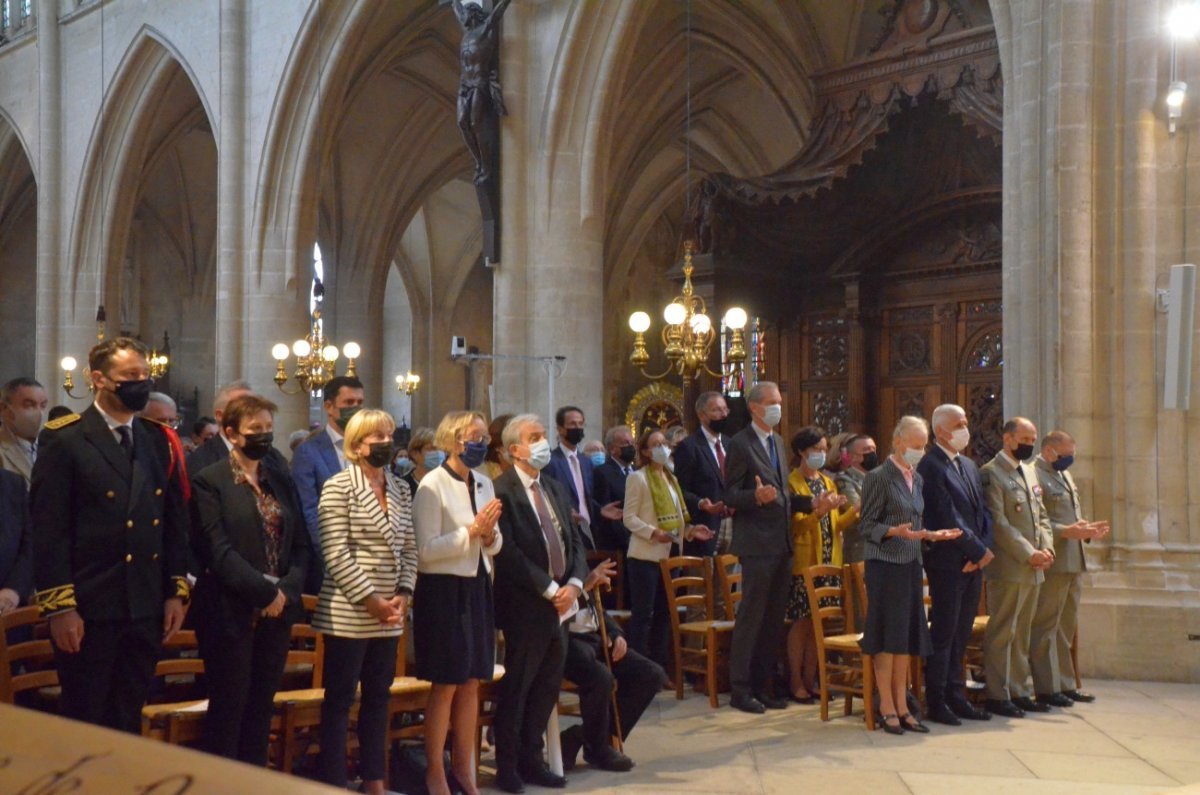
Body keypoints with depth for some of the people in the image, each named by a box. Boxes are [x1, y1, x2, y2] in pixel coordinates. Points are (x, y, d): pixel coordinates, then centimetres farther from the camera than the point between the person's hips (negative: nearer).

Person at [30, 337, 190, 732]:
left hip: (146, 608, 5)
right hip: (88, 609, -5)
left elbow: (175, 521, 12)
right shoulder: (64, 439, -7)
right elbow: (49, 528, -11)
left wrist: (176, 591, 7)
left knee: (128, 721, 13)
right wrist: (59, 606, -15)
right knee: (83, 725, 6)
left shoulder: (158, 440, 11)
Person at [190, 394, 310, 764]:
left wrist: (286, 590, -8)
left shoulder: (282, 480, 12)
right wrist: (265, 592, -17)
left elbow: (300, 544, 9)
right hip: (231, 612, -5)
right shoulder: (209, 481, -5)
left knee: (261, 707, 11)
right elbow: (218, 551, -14)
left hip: (277, 612, 5)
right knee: (228, 709, 2)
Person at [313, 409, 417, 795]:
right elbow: (335, 553, -14)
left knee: (378, 696, 13)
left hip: (388, 614, 6)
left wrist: (404, 594, -3)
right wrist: (369, 599, -16)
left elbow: (408, 548, 12)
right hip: (348, 613, -6)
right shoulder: (338, 487, -8)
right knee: (339, 699, 1)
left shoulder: (401, 490, 10)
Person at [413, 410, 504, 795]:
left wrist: (488, 535, -7)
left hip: (477, 586, 7)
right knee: (446, 685, 0)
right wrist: (471, 530, -19)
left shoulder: (484, 484, 10)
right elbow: (426, 550, -17)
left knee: (472, 683, 11)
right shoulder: (433, 484, -11)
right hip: (444, 588, -6)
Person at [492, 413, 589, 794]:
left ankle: (530, 759, 24)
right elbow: (508, 552, -18)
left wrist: (573, 584, -5)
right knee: (517, 688, 4)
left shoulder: (556, 488, 15)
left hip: (561, 603, 7)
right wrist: (549, 589, -16)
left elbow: (574, 541, 12)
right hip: (525, 605, -7)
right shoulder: (502, 491, -11)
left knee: (548, 686, 12)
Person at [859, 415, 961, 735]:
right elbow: (867, 526, -11)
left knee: (906, 636, 8)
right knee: (887, 636, -4)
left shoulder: (917, 478, 14)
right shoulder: (878, 477, -9)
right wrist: (896, 531, -26)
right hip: (885, 564, -7)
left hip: (911, 564, 7)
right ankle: (887, 709, 3)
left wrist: (932, 534, 3)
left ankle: (902, 707, 15)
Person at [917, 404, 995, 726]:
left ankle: (956, 697, 18)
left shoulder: (969, 466, 17)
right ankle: (937, 702, 4)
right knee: (943, 635, -3)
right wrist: (980, 551, -12)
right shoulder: (930, 466, -11)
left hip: (973, 563, 8)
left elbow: (983, 512, 13)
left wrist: (983, 549, -3)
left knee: (961, 635, 11)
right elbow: (948, 518, -16)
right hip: (948, 563, -8)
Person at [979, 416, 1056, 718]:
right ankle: (998, 696, 4)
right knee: (1002, 633, -2)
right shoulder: (991, 473, -10)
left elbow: (1041, 515, 19)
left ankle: (1019, 692, 20)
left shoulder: (1030, 470, 17)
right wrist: (1029, 554, -16)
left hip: (1033, 568, 8)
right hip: (1007, 567, -8)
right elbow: (998, 523, -15)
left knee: (1022, 633, 13)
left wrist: (1047, 548, 2)